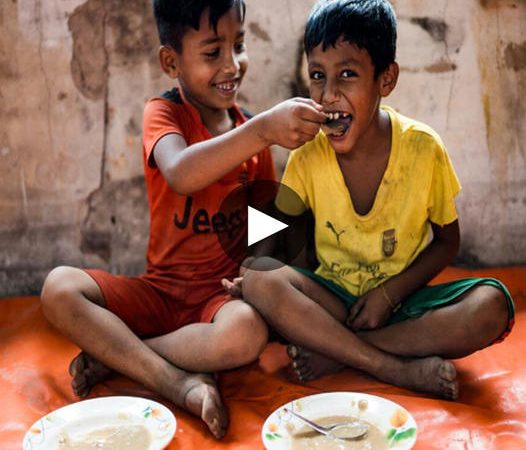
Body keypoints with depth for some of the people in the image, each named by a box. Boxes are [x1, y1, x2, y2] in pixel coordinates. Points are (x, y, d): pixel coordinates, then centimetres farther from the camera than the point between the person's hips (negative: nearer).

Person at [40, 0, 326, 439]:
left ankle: (111, 355, -15)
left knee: (247, 332, -34)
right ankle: (181, 383, -29)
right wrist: (263, 129, -43)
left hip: (223, 292, 1)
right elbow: (180, 175, -32)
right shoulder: (163, 113, -7)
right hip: (161, 288, 0)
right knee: (59, 288, -24)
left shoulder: (255, 132, 2)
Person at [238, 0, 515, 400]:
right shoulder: (308, 155, -8)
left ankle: (334, 351, -23)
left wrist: (390, 292, -13)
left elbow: (447, 242, 1)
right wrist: (251, 272, -24)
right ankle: (402, 370, -26)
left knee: (492, 305, -28)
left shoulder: (423, 148, -10)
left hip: (402, 299, 0)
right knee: (261, 284, -29)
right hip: (332, 297, 0)